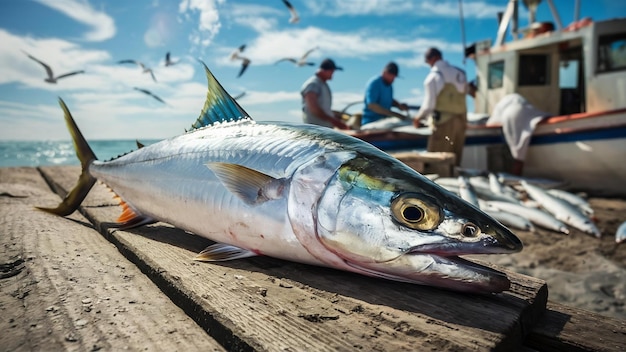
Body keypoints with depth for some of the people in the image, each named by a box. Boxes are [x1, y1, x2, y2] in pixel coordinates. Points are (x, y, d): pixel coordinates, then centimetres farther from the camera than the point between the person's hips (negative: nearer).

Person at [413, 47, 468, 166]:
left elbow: (429, 104, -10)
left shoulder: (433, 77, -9)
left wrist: (418, 117, 7)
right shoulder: (460, 73, 10)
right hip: (461, 121, 6)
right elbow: (461, 97, 12)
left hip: (444, 122, -6)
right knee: (454, 162, 11)